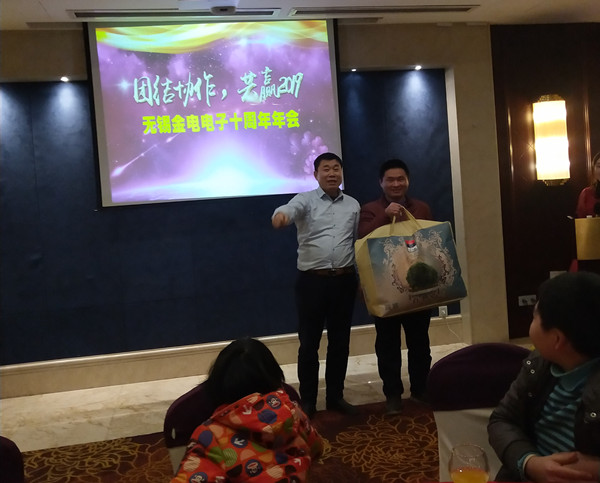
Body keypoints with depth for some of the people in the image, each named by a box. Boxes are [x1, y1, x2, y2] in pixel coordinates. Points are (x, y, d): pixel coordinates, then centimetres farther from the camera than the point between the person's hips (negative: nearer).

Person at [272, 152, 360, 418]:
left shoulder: (353, 205, 10)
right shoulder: (305, 200, -2)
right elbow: (291, 208, -26)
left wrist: (362, 277, 12)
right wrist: (281, 214, -50)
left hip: (344, 280, 4)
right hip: (311, 280, -3)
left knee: (340, 341, 11)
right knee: (309, 342, 4)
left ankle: (335, 396, 26)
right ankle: (307, 400, 17)